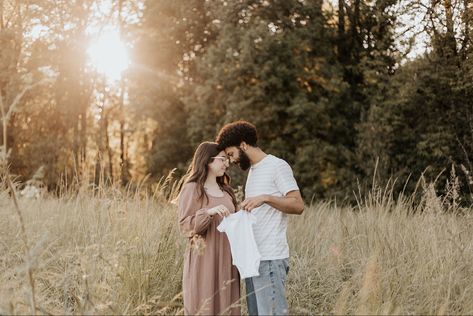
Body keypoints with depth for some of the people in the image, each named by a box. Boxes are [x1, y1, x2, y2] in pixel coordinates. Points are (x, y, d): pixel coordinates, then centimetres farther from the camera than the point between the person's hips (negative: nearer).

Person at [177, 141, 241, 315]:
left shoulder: (225, 190, 15)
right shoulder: (192, 188, -6)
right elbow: (185, 226, -12)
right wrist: (208, 212, -26)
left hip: (226, 260, 6)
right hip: (204, 260, -6)